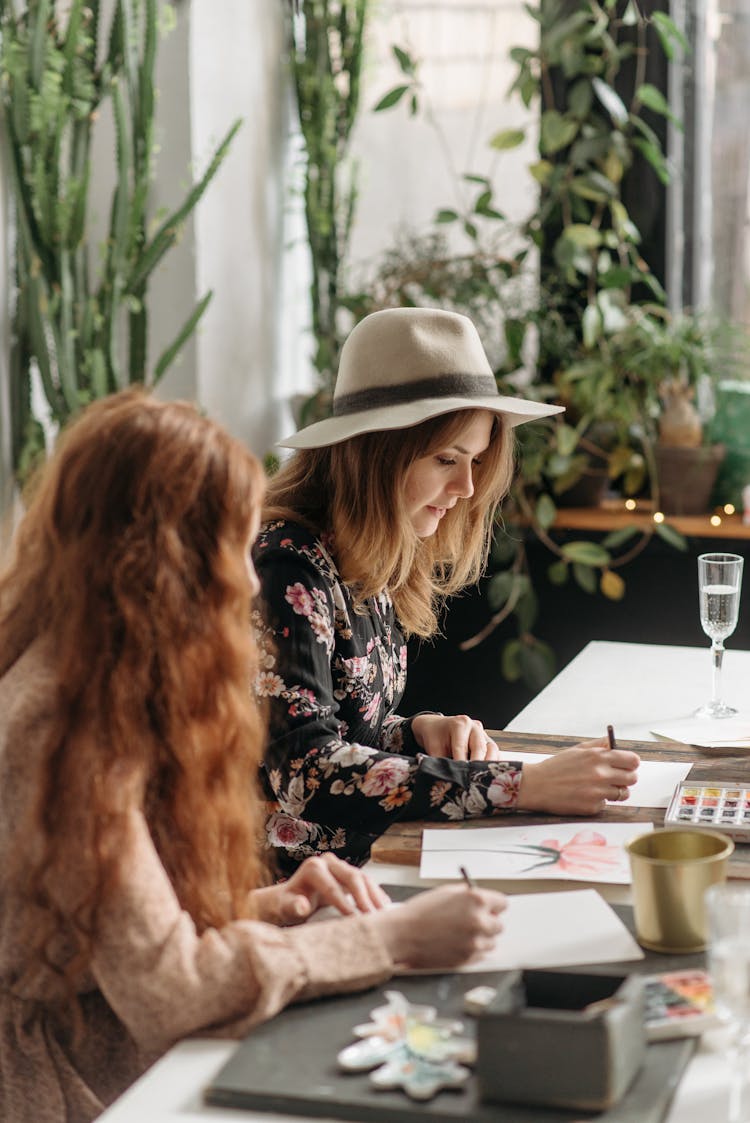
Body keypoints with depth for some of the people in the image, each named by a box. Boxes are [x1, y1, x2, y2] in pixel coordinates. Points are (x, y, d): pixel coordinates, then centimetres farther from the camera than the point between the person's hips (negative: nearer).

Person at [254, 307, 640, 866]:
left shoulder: (370, 565, 8)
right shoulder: (286, 566, -18)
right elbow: (308, 774, -26)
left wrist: (416, 732, -4)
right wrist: (523, 786, -26)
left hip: (365, 859, 8)